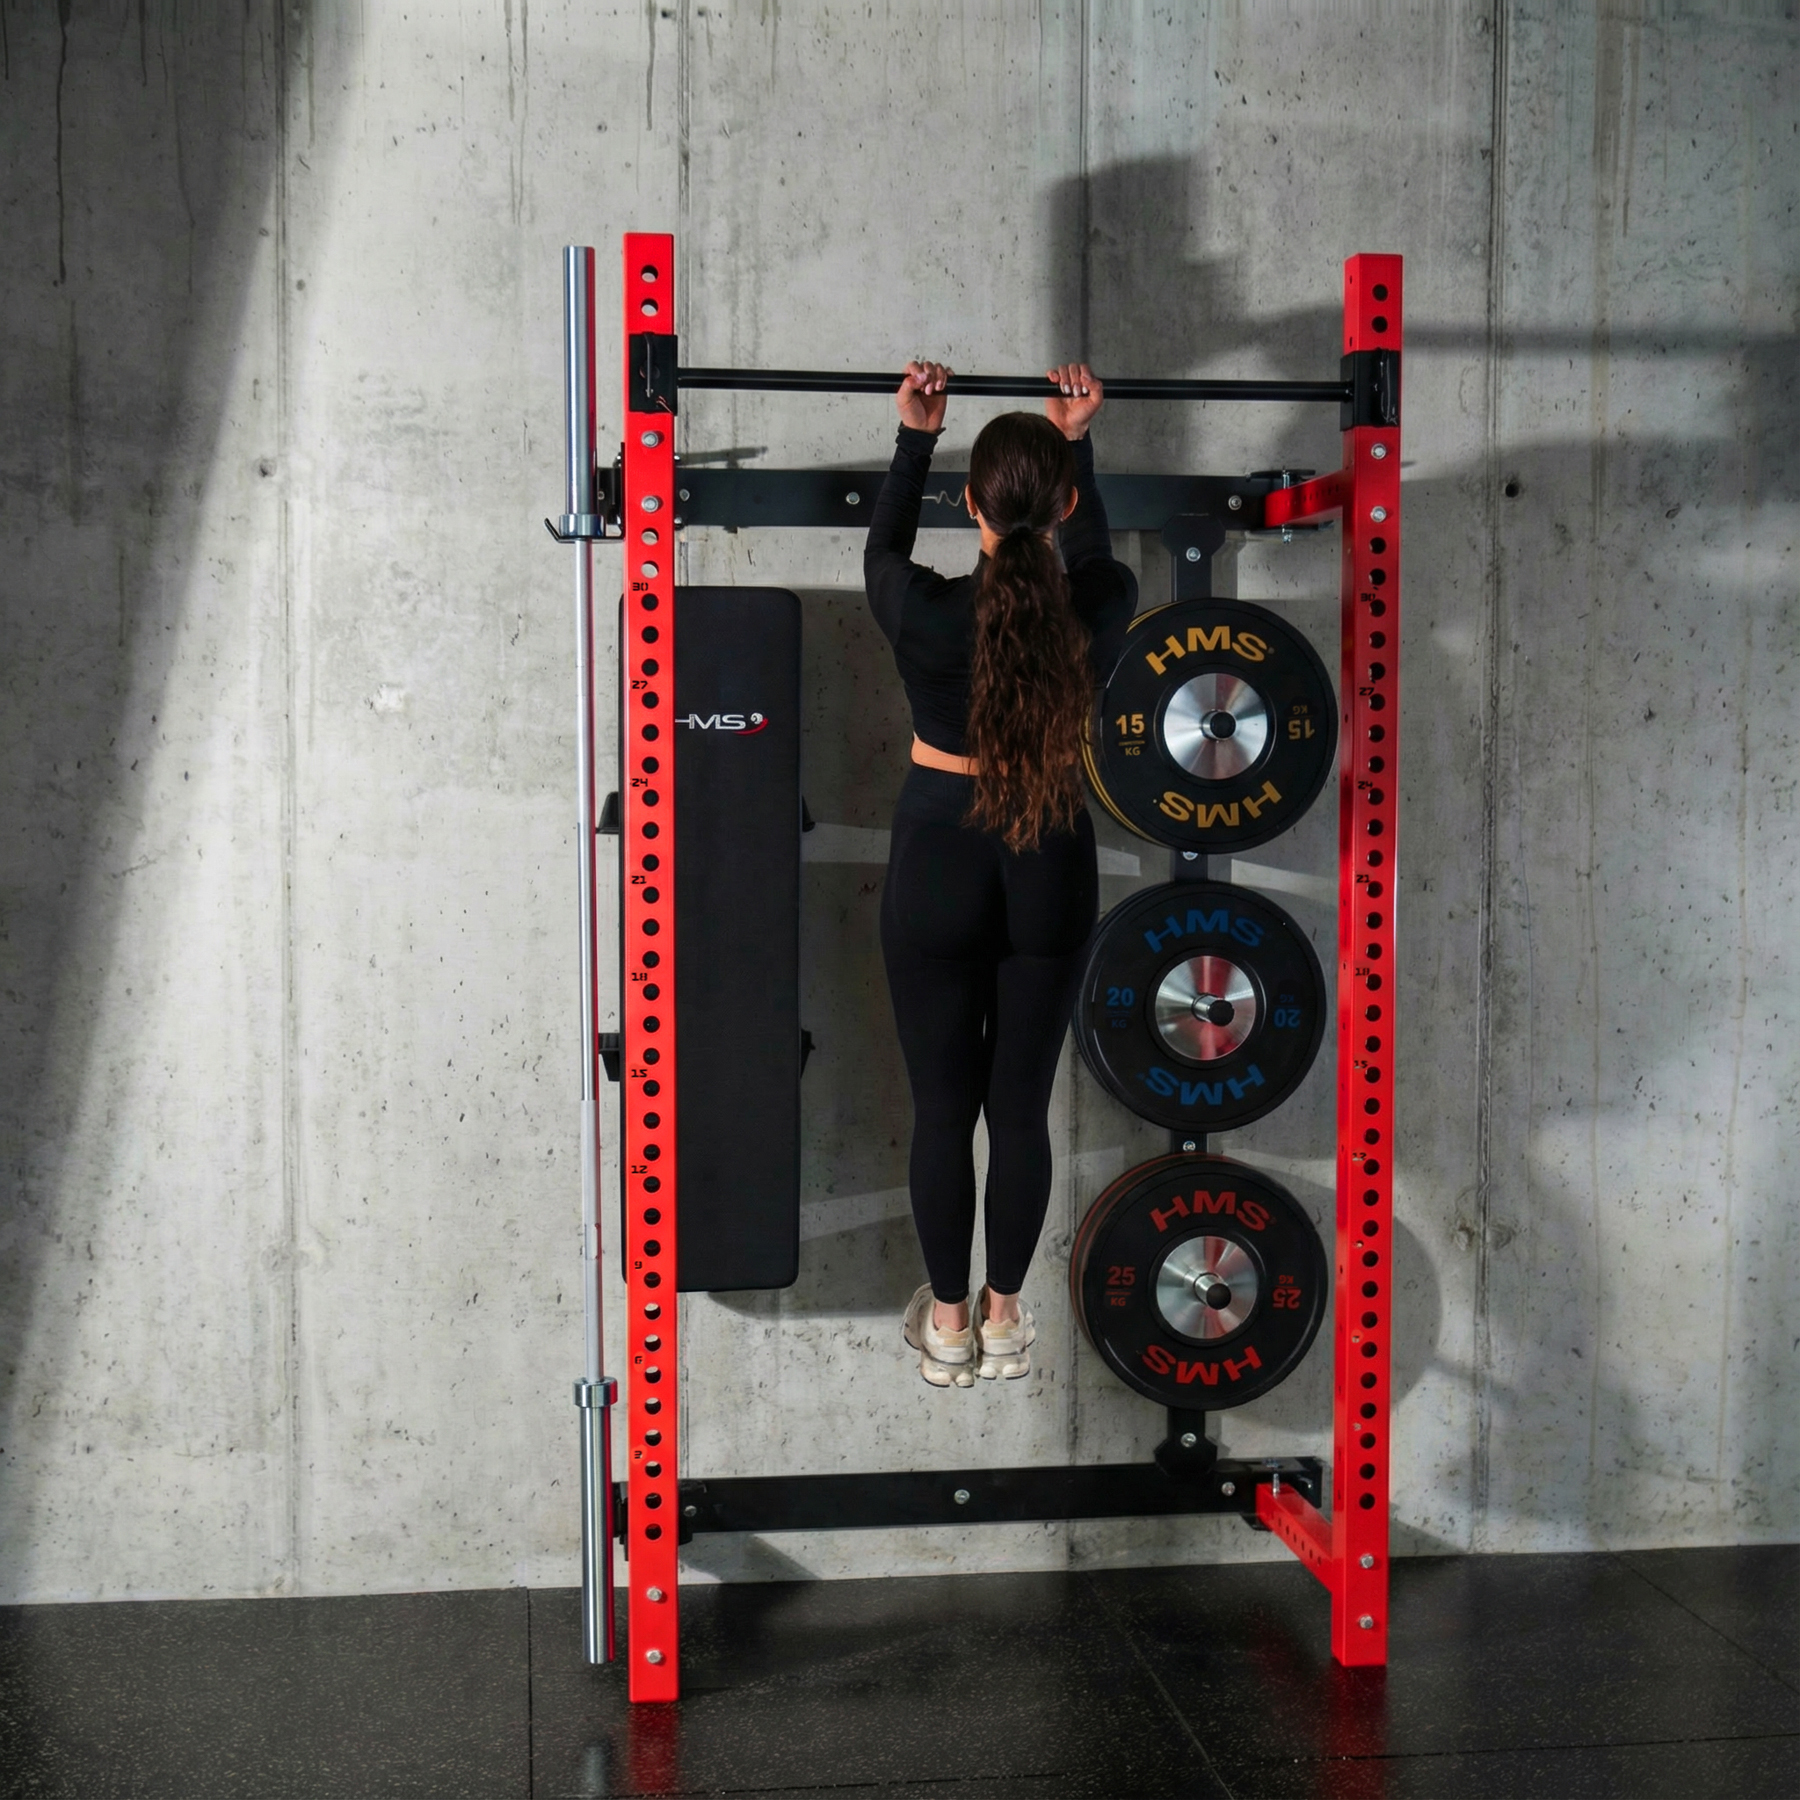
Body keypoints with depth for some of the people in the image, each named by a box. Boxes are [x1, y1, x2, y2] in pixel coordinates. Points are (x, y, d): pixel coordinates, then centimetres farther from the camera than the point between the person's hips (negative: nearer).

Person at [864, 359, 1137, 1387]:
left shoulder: (926, 615, -20)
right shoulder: (1102, 610, -15)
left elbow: (883, 548, 5)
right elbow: (1089, 554, 12)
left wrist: (915, 437, 11)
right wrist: (1077, 441, 15)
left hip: (939, 866, -2)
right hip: (1053, 871, 2)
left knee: (944, 1108, 12)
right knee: (1022, 1107, 14)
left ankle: (948, 1323, 25)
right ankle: (1005, 1318, 27)